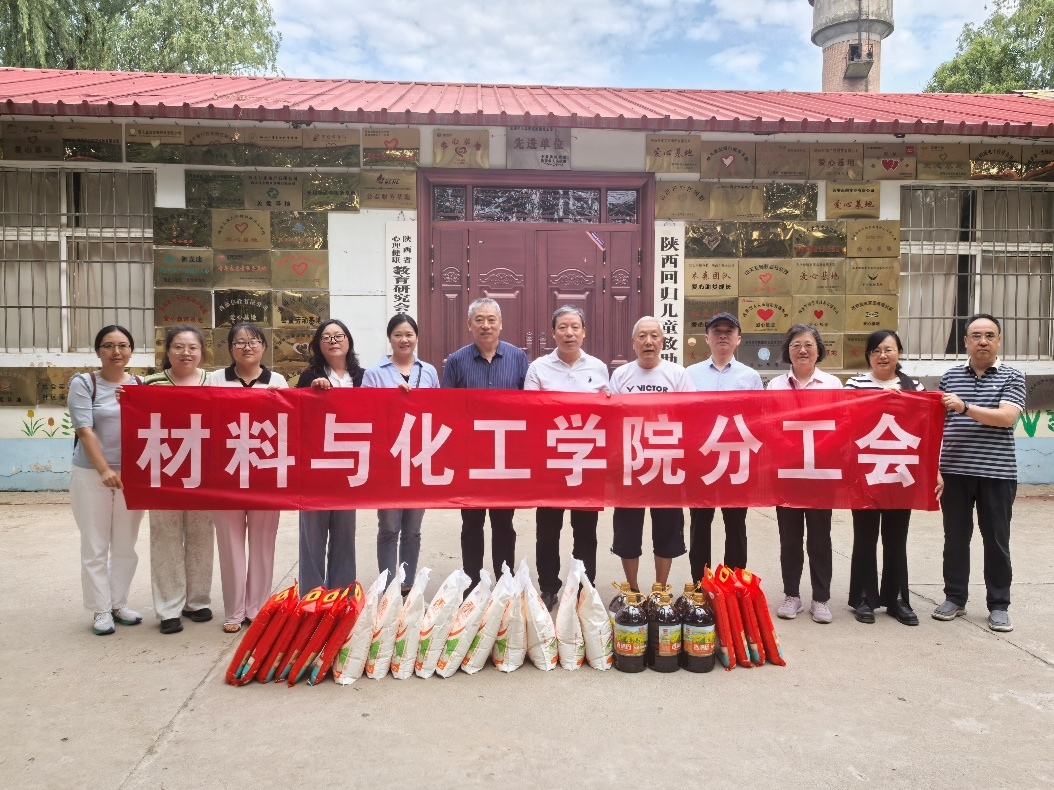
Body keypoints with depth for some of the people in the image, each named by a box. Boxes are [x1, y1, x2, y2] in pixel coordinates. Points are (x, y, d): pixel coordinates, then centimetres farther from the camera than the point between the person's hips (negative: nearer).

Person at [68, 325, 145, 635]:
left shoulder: (140, 385, 6)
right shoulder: (84, 383, -3)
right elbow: (85, 430, -11)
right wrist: (105, 470, -18)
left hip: (132, 474, 3)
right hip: (91, 475, -3)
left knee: (126, 545, 10)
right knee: (95, 546, 3)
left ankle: (119, 604, 24)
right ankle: (101, 610, 15)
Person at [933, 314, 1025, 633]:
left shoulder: (1012, 378, 1)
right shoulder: (950, 376, 8)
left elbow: (1006, 417, -14)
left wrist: (966, 408, -27)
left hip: (996, 473, -2)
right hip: (955, 472, 2)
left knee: (996, 540, 6)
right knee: (955, 538, 9)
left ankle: (999, 605, 17)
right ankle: (954, 598, 20)